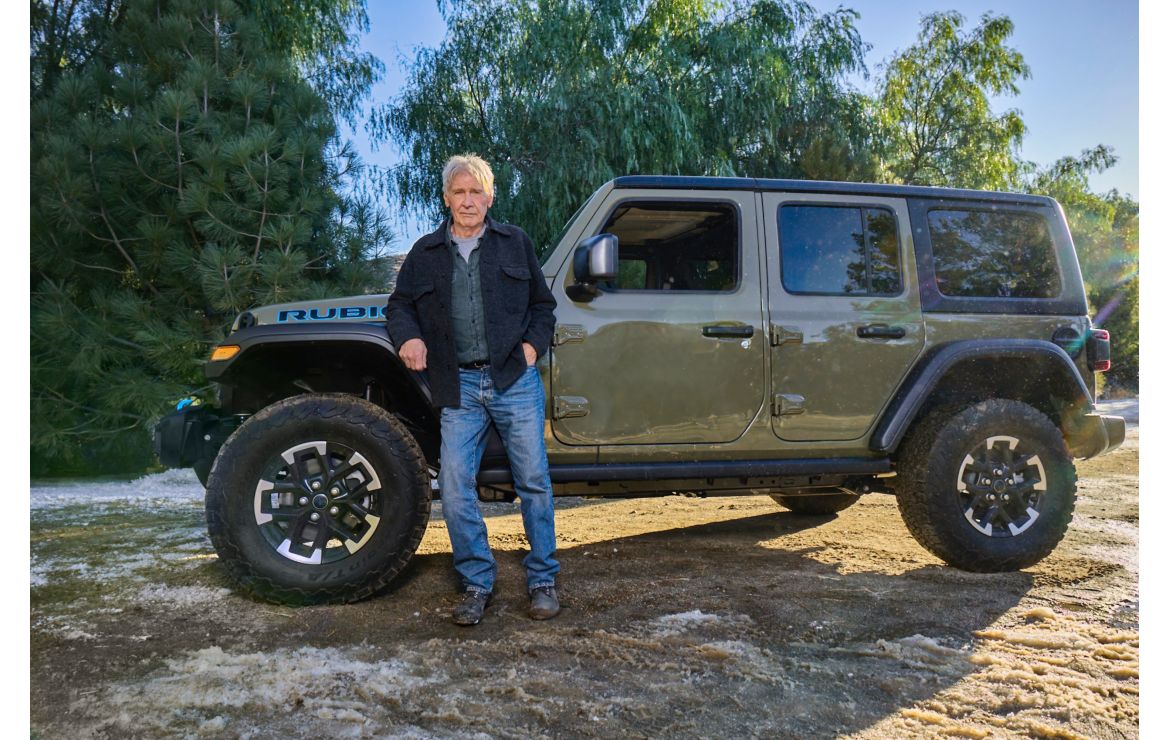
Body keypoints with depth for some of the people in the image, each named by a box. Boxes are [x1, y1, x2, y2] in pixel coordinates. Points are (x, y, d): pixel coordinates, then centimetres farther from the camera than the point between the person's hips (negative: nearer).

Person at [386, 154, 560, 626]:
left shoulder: (515, 243, 11)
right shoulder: (426, 252, 13)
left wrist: (533, 344, -1)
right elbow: (399, 305, 18)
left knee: (533, 480, 1)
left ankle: (543, 581, 15)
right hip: (458, 387, 1)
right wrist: (408, 337, -3)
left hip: (515, 380, -1)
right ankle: (476, 584, 11)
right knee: (454, 486, -4)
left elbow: (542, 303, 15)